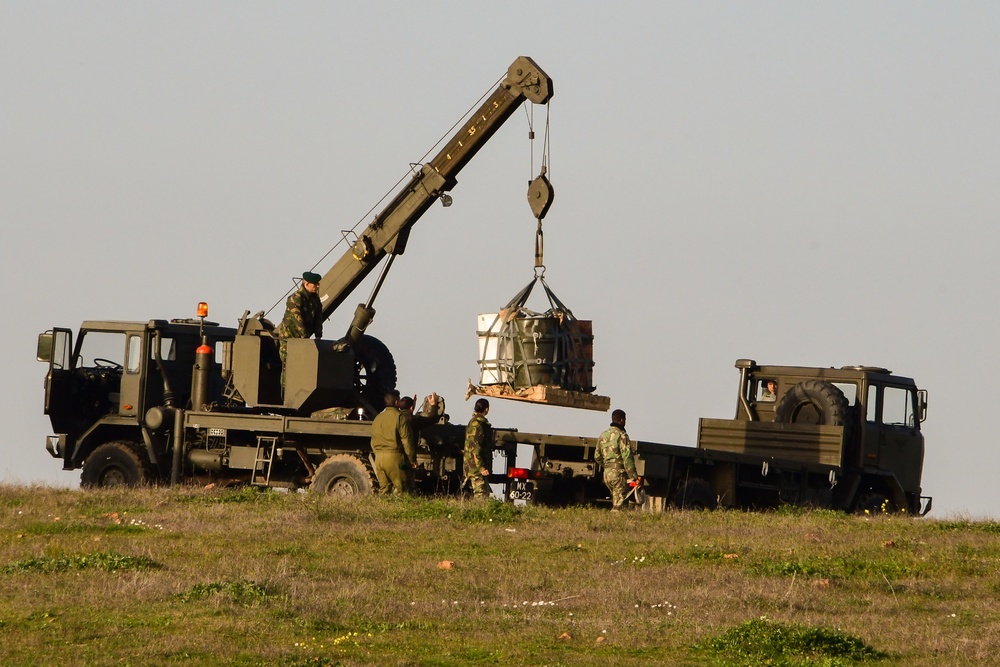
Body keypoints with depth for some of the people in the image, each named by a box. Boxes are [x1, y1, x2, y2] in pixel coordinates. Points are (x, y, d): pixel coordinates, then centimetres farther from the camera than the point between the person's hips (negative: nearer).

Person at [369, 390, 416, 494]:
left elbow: (373, 442, 20)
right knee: (401, 487, -4)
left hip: (379, 458, 7)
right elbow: (406, 440, -9)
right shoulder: (400, 417, -8)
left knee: (383, 487, 10)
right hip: (394, 457, -7)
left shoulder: (377, 418, 14)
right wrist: (412, 459, -2)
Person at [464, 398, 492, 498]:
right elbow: (475, 448, -21)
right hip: (476, 467, -10)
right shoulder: (476, 424, -15)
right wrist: (482, 467, -22)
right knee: (481, 495, -12)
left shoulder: (475, 422, 18)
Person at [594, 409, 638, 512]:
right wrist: (633, 476, -14)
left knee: (615, 503, 16)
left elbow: (597, 457, 18)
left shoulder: (603, 436, 12)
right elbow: (627, 458, -16)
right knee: (618, 505, -6)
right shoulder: (621, 435, -11)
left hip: (607, 473, 7)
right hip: (619, 473, -7)